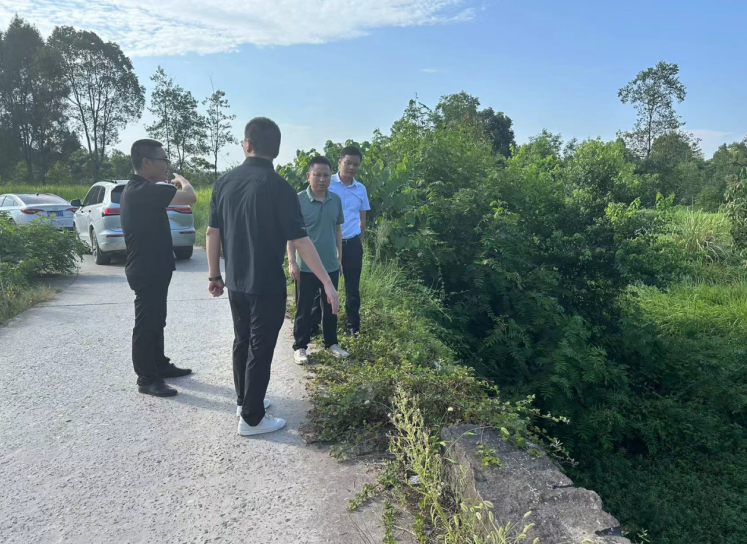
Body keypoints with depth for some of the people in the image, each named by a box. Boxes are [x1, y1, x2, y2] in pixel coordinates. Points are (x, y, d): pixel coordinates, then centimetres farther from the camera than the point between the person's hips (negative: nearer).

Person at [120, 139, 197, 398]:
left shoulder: (138, 189, 11)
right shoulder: (143, 190, -23)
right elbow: (190, 197, -24)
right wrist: (182, 181, -6)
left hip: (151, 268, 11)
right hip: (147, 271, -11)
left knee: (156, 321, 19)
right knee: (146, 323, -1)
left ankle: (160, 365, 32)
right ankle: (146, 379, 10)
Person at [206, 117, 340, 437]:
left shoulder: (225, 182, 1)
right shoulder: (279, 187, -16)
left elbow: (213, 232, 5)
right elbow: (299, 240, -20)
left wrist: (214, 275, 15)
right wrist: (327, 283, -16)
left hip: (235, 282, 6)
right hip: (267, 284, -6)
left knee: (242, 341, 21)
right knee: (260, 350, 4)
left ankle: (244, 400, 37)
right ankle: (251, 419, 15)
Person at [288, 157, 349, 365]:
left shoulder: (336, 200, 3)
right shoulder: (299, 200, -10)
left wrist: (339, 256, 12)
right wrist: (291, 262, -13)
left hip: (331, 266, 5)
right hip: (307, 267, -4)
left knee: (331, 307, 16)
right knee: (304, 309, 6)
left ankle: (331, 343, 31)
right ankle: (300, 347, 19)